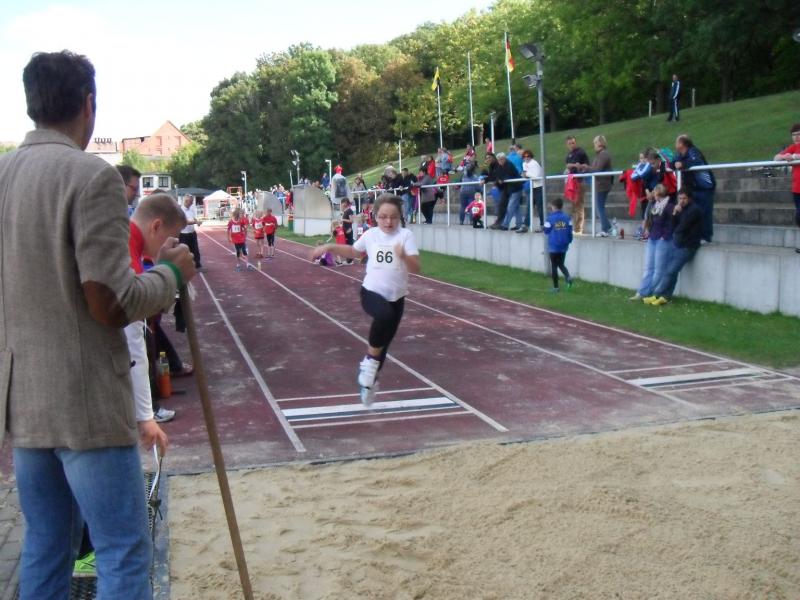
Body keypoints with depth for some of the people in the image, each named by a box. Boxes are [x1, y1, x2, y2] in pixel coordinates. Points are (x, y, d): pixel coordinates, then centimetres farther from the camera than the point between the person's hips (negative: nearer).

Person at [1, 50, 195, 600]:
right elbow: (111, 302, -18)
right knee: (125, 554, 2)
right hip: (86, 402, -8)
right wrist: (171, 272, -2)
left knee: (45, 549, 17)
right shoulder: (91, 176, -15)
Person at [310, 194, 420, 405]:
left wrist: (404, 256, -34)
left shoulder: (405, 235, -8)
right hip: (371, 292, -1)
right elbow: (353, 251, 21)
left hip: (396, 297, 1)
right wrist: (329, 247, 14)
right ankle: (371, 360, -15)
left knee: (385, 342, 12)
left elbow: (416, 268, -15)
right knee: (384, 315, -36)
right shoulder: (371, 235, 0)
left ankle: (370, 381, 36)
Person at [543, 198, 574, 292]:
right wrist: (569, 241, 15)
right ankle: (568, 276, -8)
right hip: (563, 246, 4)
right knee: (561, 264, 20)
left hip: (553, 246, -4)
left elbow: (546, 231, -7)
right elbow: (570, 231, 1)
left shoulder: (550, 218, -13)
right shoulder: (567, 218, -2)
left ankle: (555, 287, 9)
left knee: (554, 266, 7)